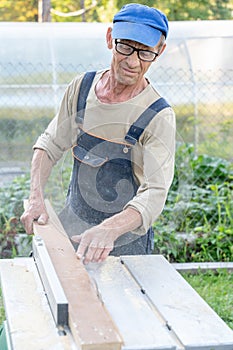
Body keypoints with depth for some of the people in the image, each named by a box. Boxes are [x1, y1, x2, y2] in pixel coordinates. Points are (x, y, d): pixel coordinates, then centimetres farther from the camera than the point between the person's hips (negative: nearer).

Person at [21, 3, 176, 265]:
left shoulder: (159, 117, -19)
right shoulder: (82, 87, -4)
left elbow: (155, 193, -28)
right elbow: (50, 143, 4)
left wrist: (110, 229, -45)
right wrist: (36, 197, -12)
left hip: (124, 243, -4)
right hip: (69, 231, 4)